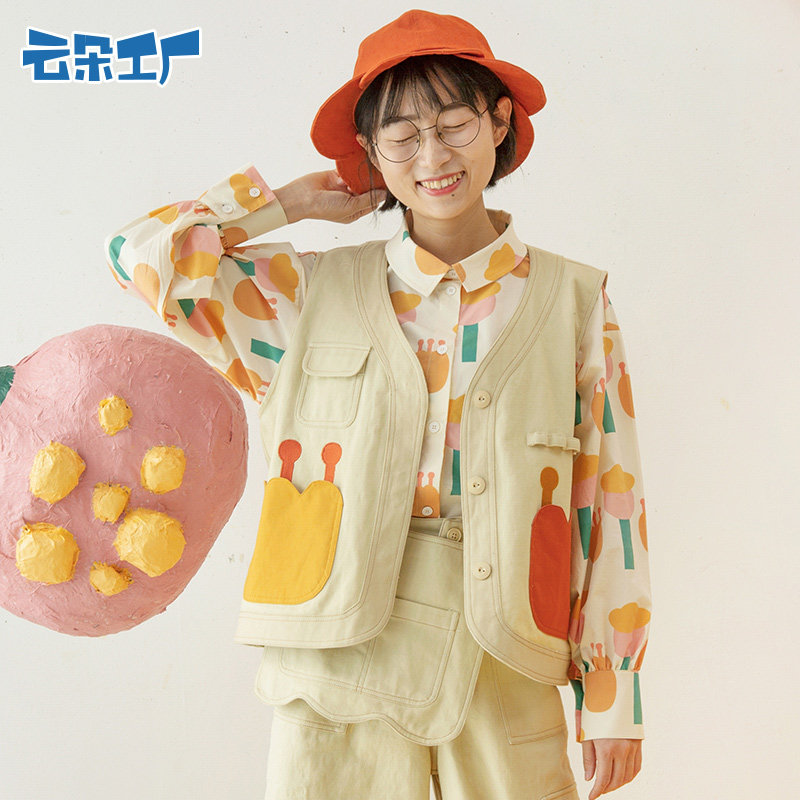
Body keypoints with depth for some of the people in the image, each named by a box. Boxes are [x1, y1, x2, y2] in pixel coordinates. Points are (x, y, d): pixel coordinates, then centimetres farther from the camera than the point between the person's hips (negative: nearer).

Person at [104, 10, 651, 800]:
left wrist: (611, 697, 3)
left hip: (505, 667, 0)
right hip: (344, 646, 0)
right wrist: (292, 202, 9)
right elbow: (140, 251, 5)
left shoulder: (573, 301, 4)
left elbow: (609, 501, 3)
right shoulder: (314, 291, 6)